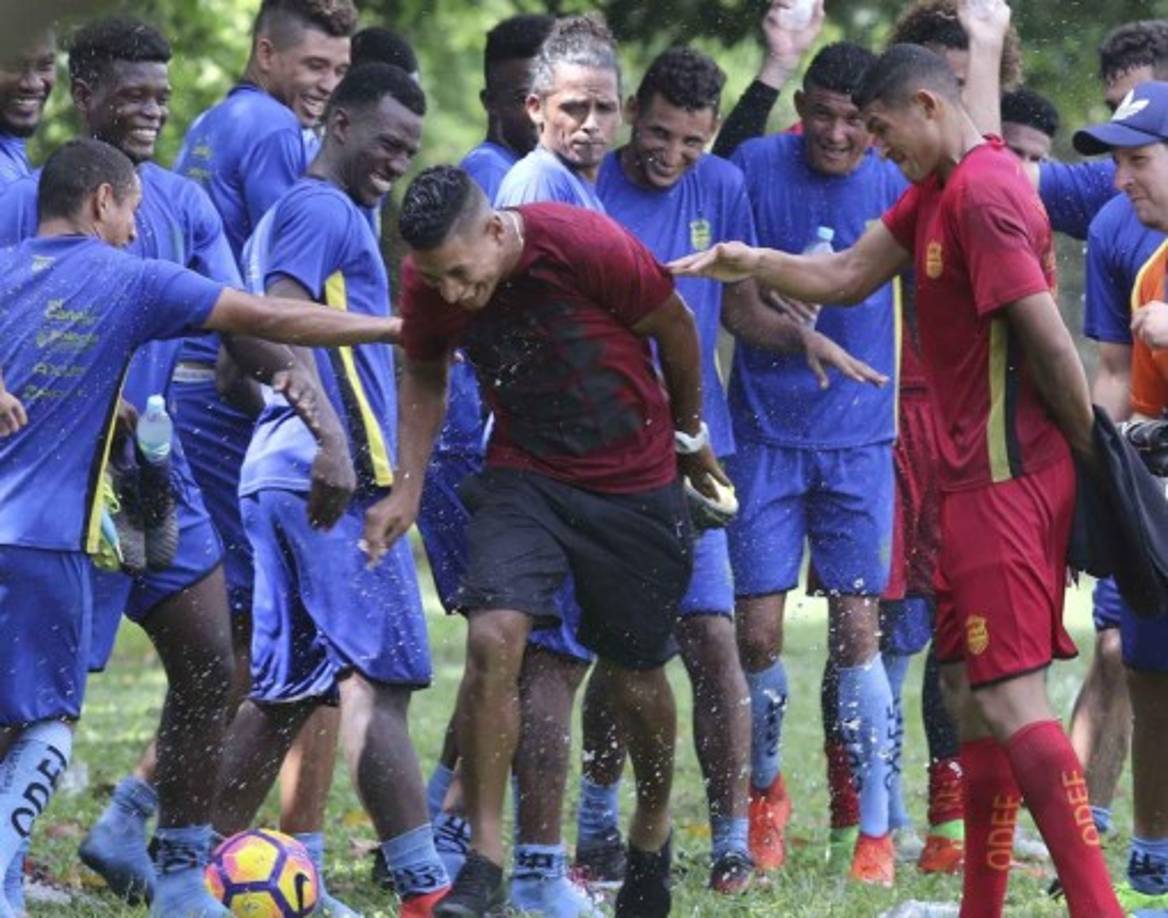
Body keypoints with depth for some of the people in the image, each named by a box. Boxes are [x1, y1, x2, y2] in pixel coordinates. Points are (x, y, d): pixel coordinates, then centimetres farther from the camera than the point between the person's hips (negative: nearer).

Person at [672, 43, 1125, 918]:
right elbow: (849, 274, 21)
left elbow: (1050, 341, -19)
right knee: (974, 688, 13)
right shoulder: (940, 189, 15)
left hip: (1006, 477, -10)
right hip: (985, 475, 10)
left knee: (1009, 695, -15)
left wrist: (1095, 456, -14)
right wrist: (752, 263, 8)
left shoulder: (983, 194, -16)